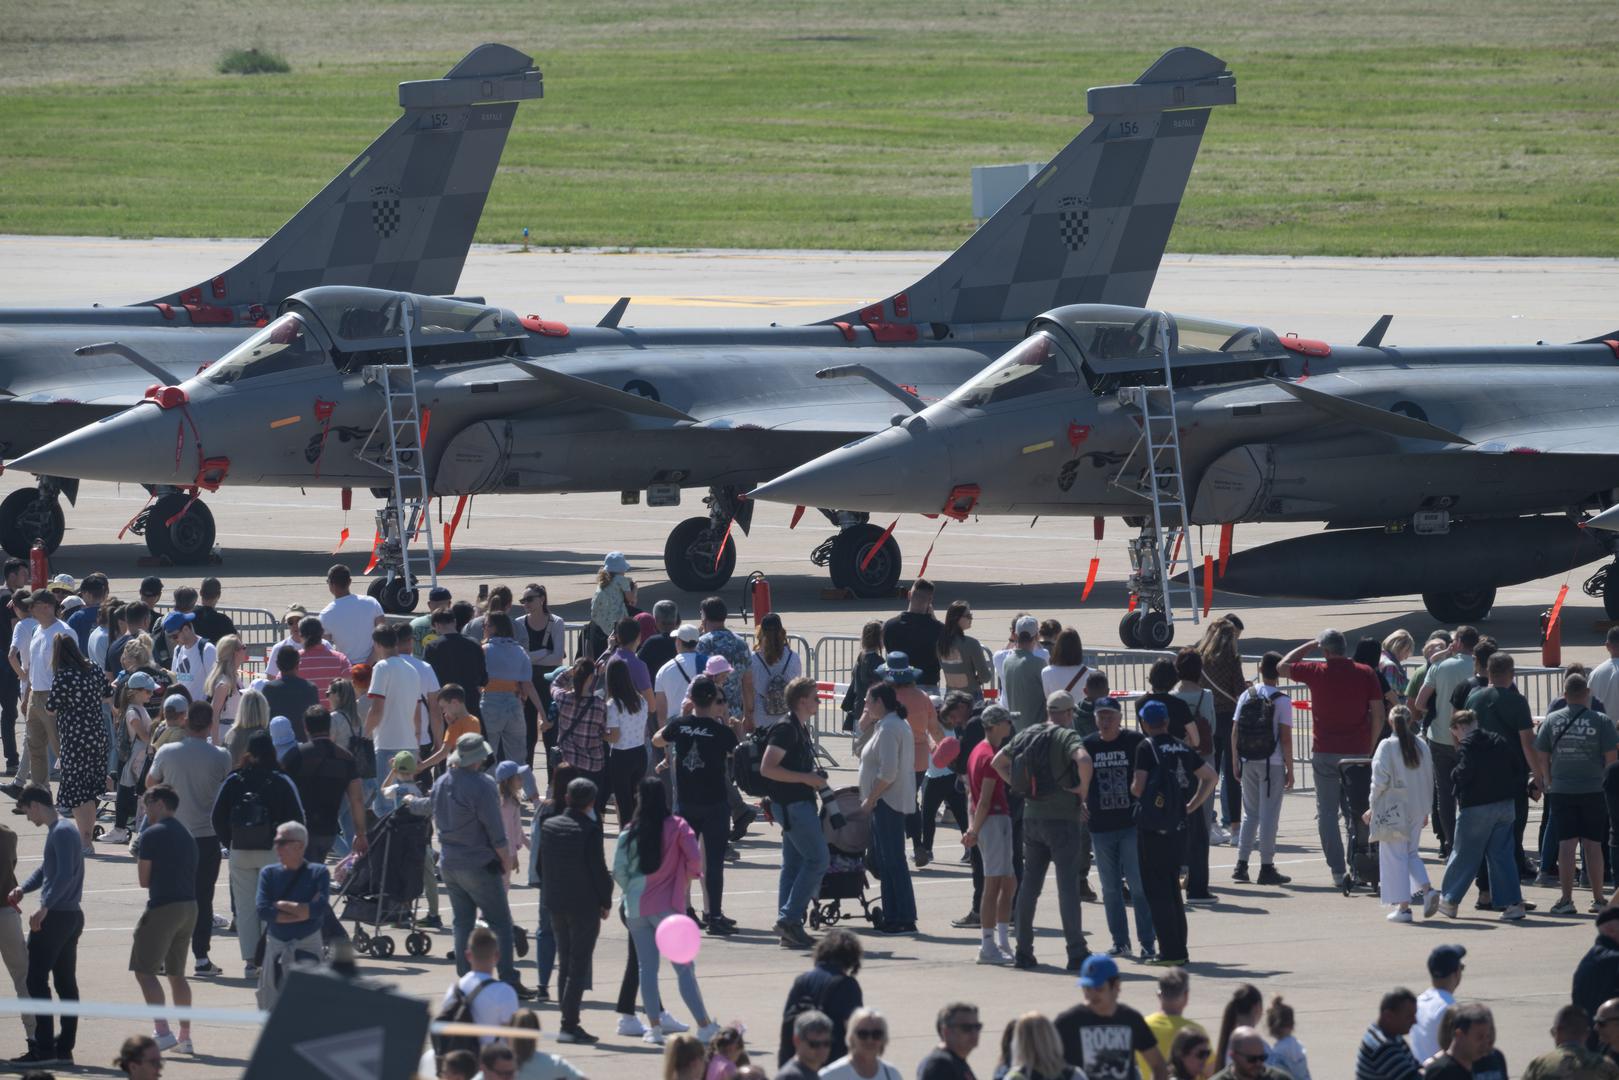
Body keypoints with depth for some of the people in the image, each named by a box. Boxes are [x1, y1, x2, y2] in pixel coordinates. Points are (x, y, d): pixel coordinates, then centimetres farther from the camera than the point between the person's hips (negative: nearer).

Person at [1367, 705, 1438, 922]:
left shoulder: (1387, 746, -11)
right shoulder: (1421, 746, 4)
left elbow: (1380, 781, -13)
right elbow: (1429, 780, 10)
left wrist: (1373, 807, -1)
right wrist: (1426, 810, 19)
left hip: (1393, 811, -5)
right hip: (1417, 810, 5)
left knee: (1395, 856, 2)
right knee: (1412, 852, 18)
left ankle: (1403, 906, 0)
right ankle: (1426, 888, -2)